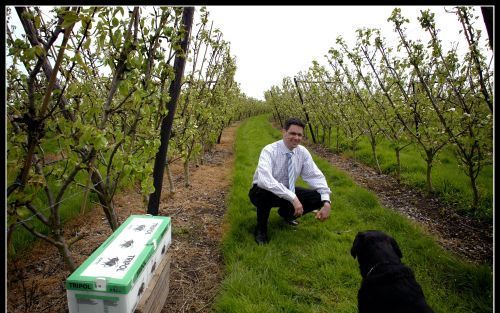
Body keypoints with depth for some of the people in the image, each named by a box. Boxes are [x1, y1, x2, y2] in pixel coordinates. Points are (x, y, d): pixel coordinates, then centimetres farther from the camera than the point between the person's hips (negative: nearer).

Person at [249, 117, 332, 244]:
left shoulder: (303, 152, -10)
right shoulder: (269, 151, -27)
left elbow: (315, 176, -9)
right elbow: (265, 180, -42)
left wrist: (326, 202, -23)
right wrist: (293, 198, -45)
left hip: (288, 192, 5)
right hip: (264, 192, -5)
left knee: (318, 198, -14)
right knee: (264, 193, -41)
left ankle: (286, 213, 15)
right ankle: (261, 229, -9)